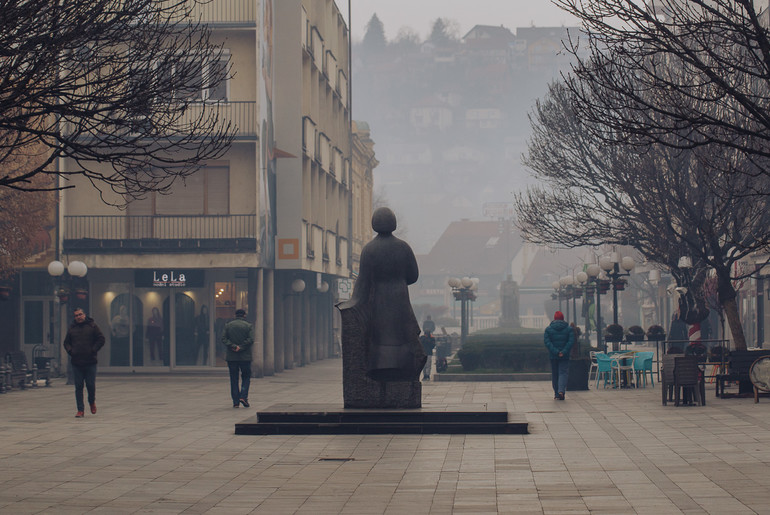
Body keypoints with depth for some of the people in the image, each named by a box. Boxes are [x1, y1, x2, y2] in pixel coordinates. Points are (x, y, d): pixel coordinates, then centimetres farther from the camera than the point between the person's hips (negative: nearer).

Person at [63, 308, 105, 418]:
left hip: (90, 362, -2)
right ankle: (80, 410, 6)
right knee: (78, 387, 1)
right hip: (76, 363, 3)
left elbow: (101, 339, 0)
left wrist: (93, 350, -8)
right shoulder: (72, 328, 12)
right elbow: (66, 342, 20)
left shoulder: (92, 326, 3)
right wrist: (70, 351, 2)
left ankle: (92, 402, 28)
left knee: (91, 385, -1)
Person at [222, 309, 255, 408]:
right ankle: (243, 396, -8)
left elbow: (224, 338, -4)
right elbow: (250, 340, -12)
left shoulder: (228, 325, 6)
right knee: (246, 377, 10)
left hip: (231, 357, 2)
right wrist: (240, 347, -11)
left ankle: (235, 401, 4)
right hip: (245, 357, -2)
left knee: (234, 379, 6)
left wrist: (233, 346, -11)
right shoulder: (249, 326, 0)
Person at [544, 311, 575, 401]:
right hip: (565, 356, -1)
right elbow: (571, 341, -8)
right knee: (563, 373, -1)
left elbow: (547, 342, -8)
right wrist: (563, 352, -12)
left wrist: (555, 352, -13)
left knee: (554, 374, 11)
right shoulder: (569, 329, 2)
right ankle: (561, 391, -23)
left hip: (553, 356, 1)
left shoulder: (548, 329, 2)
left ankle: (556, 394, 14)